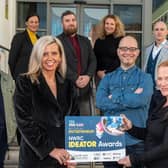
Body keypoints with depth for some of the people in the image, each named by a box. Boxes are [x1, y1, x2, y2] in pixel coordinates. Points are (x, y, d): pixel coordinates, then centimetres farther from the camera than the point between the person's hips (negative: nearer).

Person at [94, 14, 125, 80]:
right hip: (101, 76, 4)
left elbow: (121, 60, -8)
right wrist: (98, 71, -3)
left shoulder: (121, 40, -3)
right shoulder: (98, 41, 12)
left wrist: (106, 72, -11)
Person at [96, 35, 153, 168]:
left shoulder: (145, 78, 1)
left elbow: (140, 100, -19)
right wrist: (131, 99, -13)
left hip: (136, 141, -2)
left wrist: (114, 99, -8)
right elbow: (99, 102, -11)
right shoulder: (107, 78, 7)